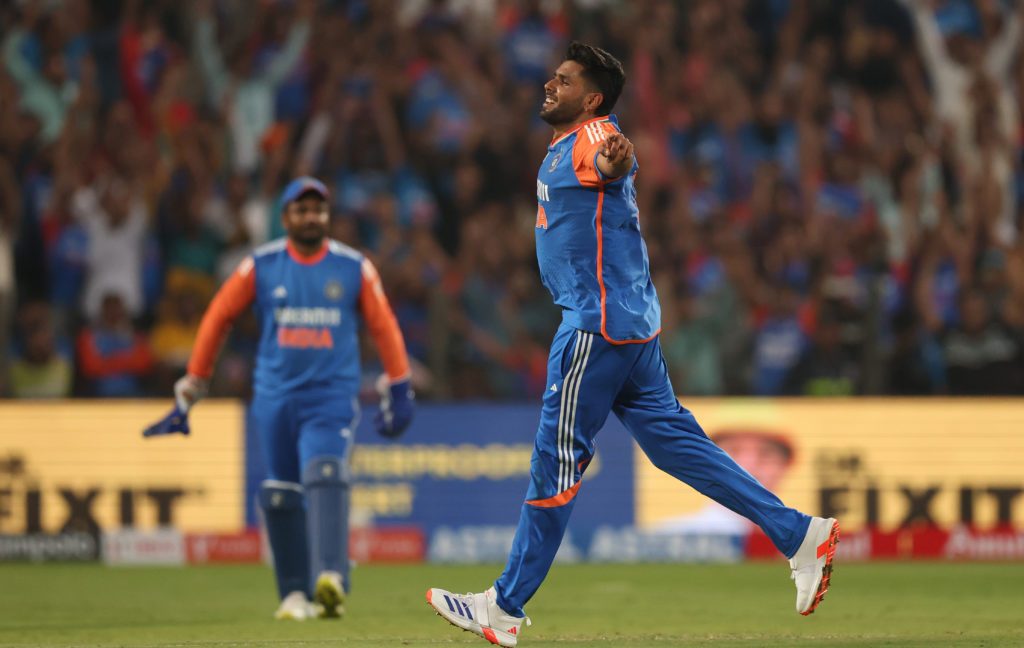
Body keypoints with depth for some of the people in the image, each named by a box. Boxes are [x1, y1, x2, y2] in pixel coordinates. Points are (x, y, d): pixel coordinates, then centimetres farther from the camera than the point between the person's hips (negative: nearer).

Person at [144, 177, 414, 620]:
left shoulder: (354, 267, 3)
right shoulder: (261, 266, 2)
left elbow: (383, 326, 10)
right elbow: (217, 318, 6)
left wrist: (399, 391, 6)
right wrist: (190, 391, 3)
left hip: (332, 397, -2)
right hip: (275, 396, 2)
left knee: (324, 476, -24)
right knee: (280, 496, 3)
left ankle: (331, 580, -38)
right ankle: (295, 593, 14)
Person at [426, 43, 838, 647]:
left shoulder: (594, 137, -16)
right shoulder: (564, 149, 16)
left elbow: (612, 160, -41)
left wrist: (615, 161, -60)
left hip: (599, 323, -10)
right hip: (629, 321, 10)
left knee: (557, 459, -5)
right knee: (674, 441, 8)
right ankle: (800, 534, 6)